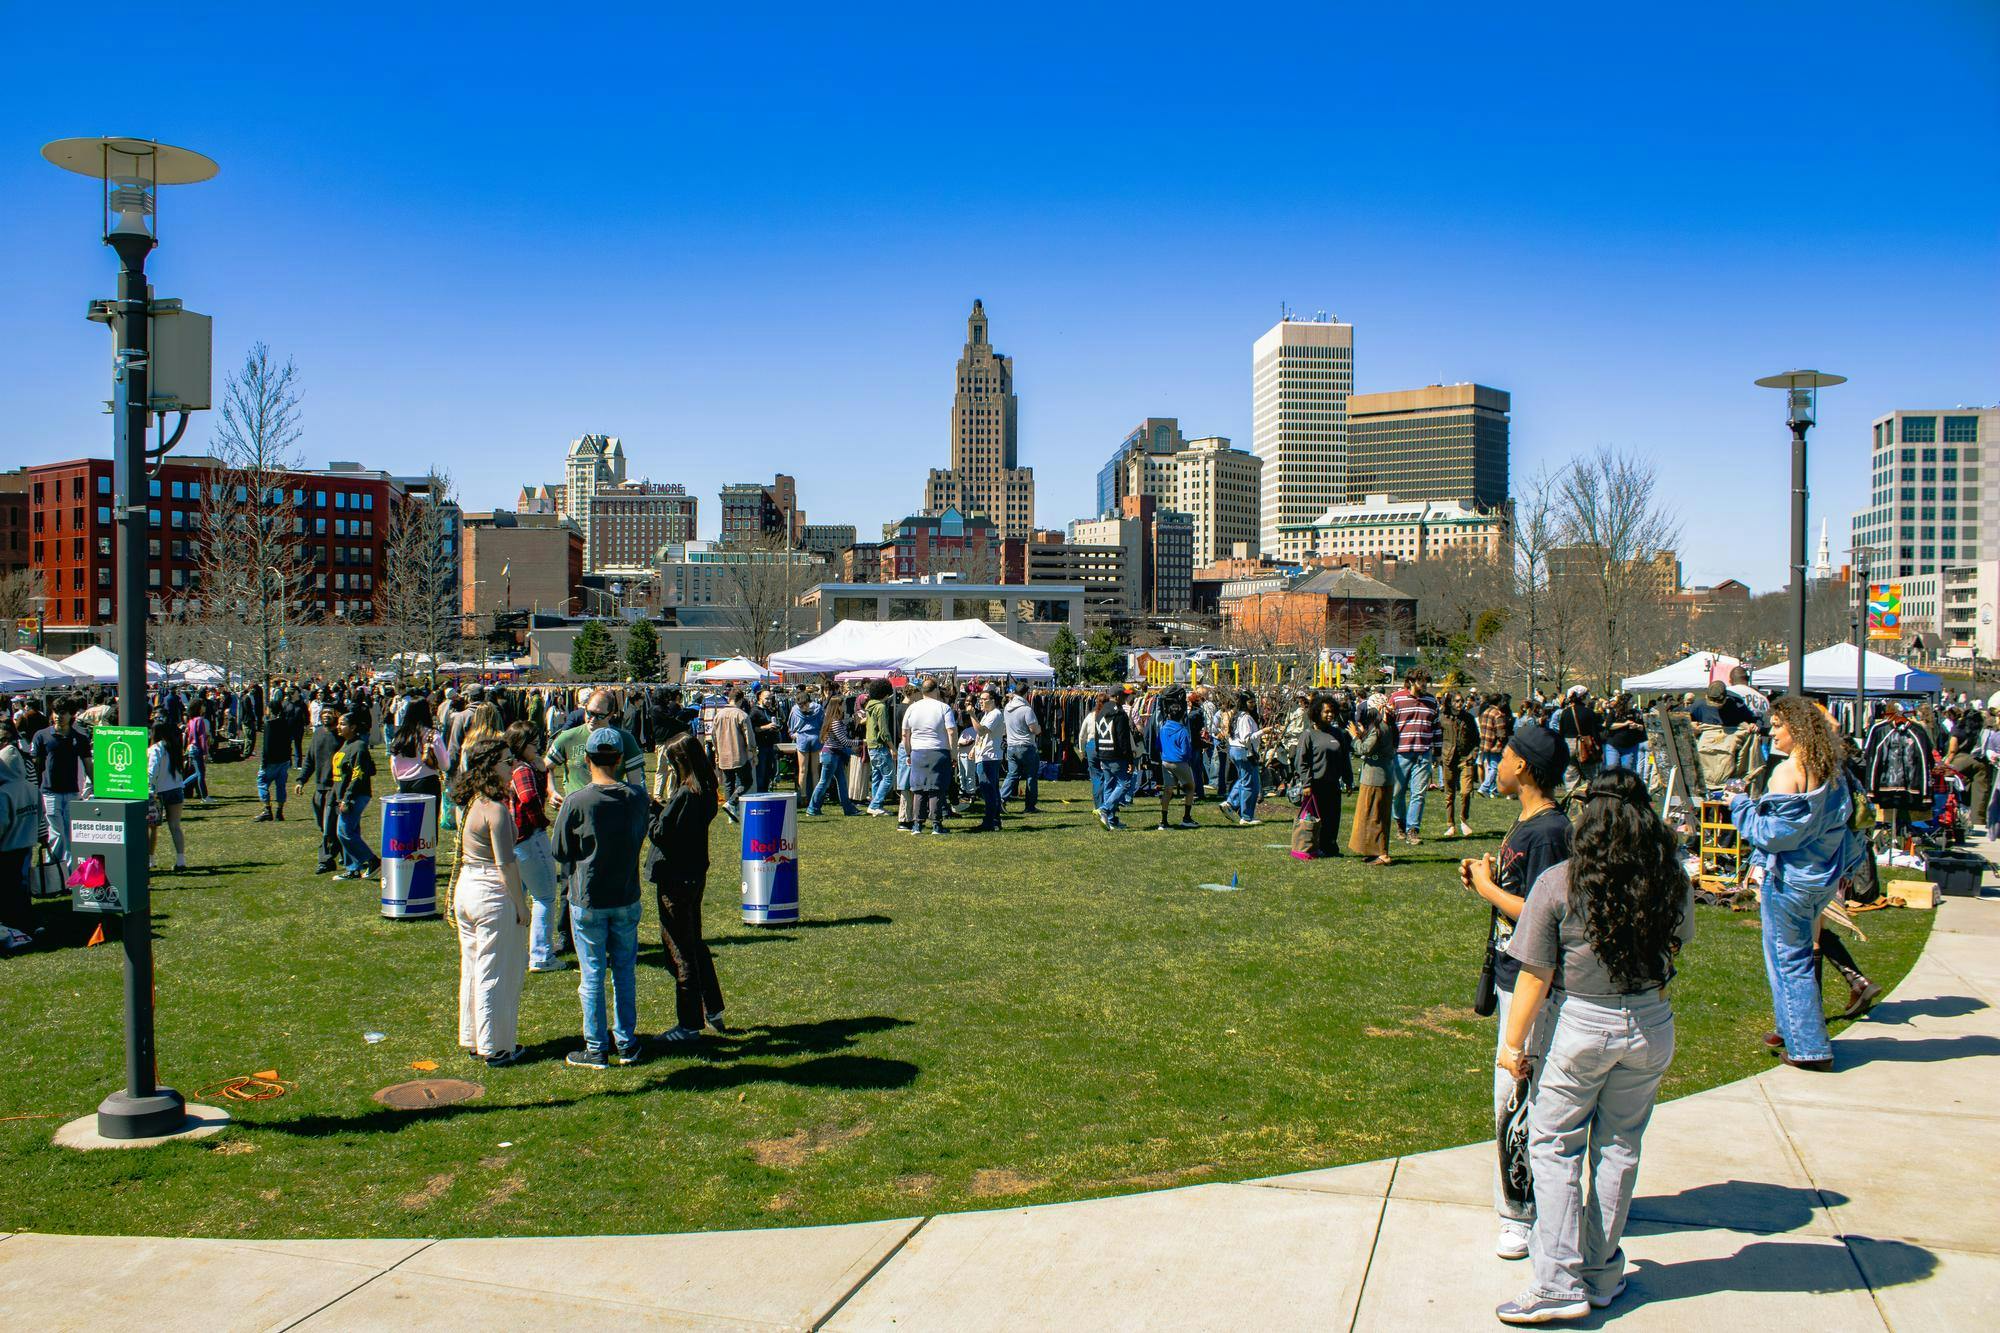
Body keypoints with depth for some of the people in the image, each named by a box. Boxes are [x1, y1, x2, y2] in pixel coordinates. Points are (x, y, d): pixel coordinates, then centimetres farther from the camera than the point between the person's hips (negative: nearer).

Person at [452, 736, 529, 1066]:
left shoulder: (468, 803, 5)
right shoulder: (496, 810, -21)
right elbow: (506, 864, -20)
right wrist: (521, 904, -13)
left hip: (465, 888, 9)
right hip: (494, 894, -9)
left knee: (472, 969, 19)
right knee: (496, 973, 4)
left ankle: (473, 1040, 31)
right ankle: (496, 1048, 13)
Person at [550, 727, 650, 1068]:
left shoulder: (576, 802, -16)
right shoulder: (637, 797, -6)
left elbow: (559, 851, -6)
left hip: (588, 900, -3)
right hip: (626, 898, 3)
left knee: (592, 975, 7)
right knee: (625, 971, 15)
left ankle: (596, 1049, 15)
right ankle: (626, 1044, 22)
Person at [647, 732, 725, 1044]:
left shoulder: (684, 794, -23)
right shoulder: (706, 790, 4)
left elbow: (660, 833, -21)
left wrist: (647, 813, -5)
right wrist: (657, 810, 2)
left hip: (675, 878, -9)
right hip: (696, 874, 9)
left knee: (679, 948, 1)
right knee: (694, 941, 22)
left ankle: (689, 1025, 9)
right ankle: (713, 1009, 31)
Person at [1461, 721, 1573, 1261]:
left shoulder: (1548, 831, -20)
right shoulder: (1524, 822, 11)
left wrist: (1487, 887, -13)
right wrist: (1484, 876, 2)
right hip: (1511, 975, 10)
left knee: (1516, 1095, -5)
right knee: (1518, 1094, 18)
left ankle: (1521, 1215, 4)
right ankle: (1537, 1199, 31)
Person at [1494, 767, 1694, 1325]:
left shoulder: (1558, 883, -16)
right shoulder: (1672, 881, -7)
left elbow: (1534, 977, -12)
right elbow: (1680, 941, 12)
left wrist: (1513, 1044, -2)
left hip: (1579, 1027, -3)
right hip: (1650, 1026, 4)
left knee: (1554, 1148, 9)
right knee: (1619, 1148, 16)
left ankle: (1560, 1284, 8)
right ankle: (1603, 1275, 27)